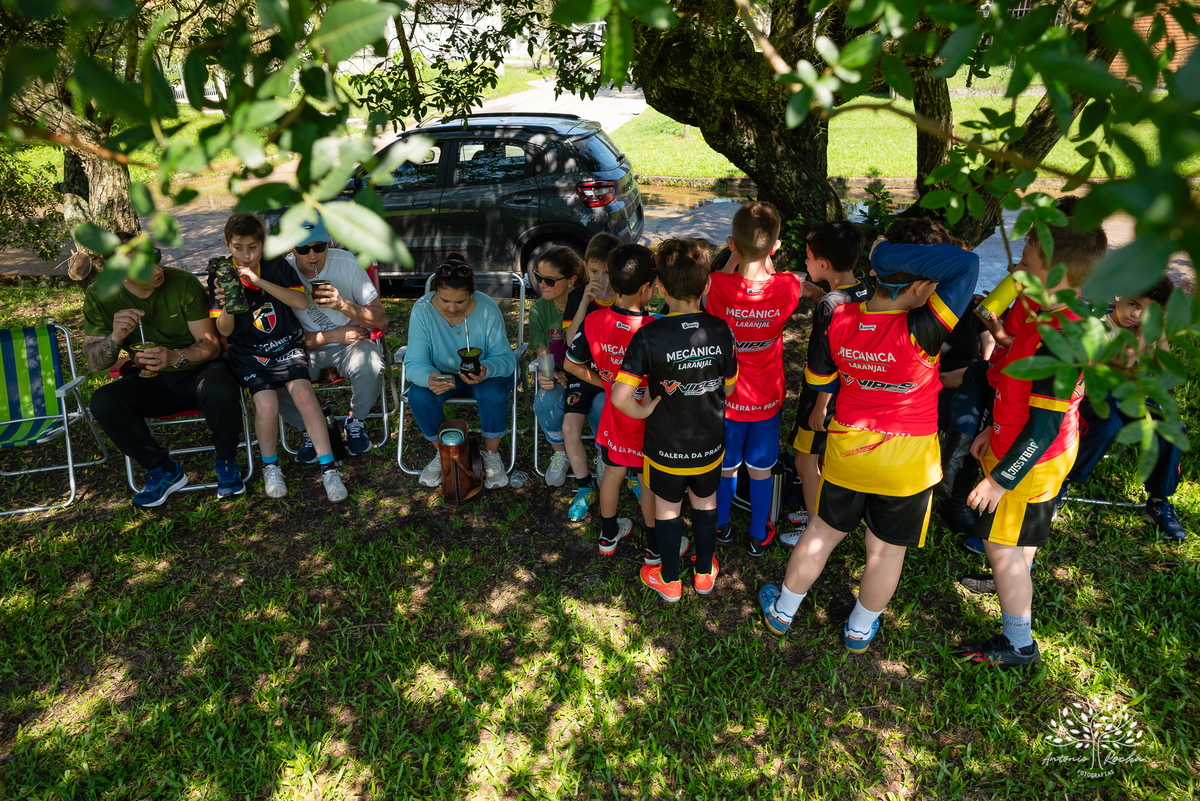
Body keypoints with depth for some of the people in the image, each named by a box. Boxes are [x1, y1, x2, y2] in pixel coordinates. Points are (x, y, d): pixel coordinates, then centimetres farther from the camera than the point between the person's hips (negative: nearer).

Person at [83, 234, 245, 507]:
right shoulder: (99, 297, -4)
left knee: (220, 392, -37)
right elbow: (94, 362, -4)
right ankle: (163, 470, -4)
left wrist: (176, 357, -33)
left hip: (197, 370, -3)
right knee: (102, 403, -25)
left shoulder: (183, 283, -12)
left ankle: (226, 462, -7)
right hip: (150, 382, 3)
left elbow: (211, 345, -12)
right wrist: (115, 337, -26)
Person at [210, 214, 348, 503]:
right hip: (249, 353, 0)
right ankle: (270, 466, 3)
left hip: (287, 346, 0)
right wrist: (226, 305, -22)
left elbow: (302, 302, -12)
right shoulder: (220, 277, 1)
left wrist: (261, 282, -21)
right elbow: (225, 331, 0)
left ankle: (329, 468, -17)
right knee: (266, 405, -25)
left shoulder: (277, 266, 1)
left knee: (303, 393, -26)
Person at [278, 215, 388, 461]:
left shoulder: (346, 262, -10)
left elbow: (380, 321, -10)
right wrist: (332, 335, -14)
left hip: (351, 343, -1)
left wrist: (343, 304, -27)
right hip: (304, 349, 1)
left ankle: (355, 421, -1)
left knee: (369, 365, -34)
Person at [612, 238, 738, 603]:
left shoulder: (649, 336, -24)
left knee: (667, 508, 18)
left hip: (665, 446, -2)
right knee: (705, 504, 24)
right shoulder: (720, 331, -14)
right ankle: (704, 572, 43)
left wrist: (642, 411, -9)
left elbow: (619, 396, -28)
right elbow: (729, 387, -1)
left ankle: (669, 580, 36)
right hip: (710, 443, 3)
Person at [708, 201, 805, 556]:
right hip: (767, 398, 1)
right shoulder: (786, 287, -19)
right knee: (760, 470, 18)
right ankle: (758, 536, 36)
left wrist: (731, 261, -3)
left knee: (726, 468, 20)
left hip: (727, 397, -1)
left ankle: (720, 526, 42)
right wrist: (766, 260, 6)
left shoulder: (721, 287, -26)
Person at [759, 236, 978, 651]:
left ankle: (782, 611, 38)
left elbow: (817, 378, 2)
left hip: (846, 450, 4)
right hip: (906, 462, -4)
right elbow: (966, 264, -32)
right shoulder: (918, 332, -28)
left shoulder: (840, 319, -13)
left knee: (822, 531, 22)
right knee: (887, 550, 19)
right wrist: (890, 252, -27)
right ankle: (859, 630, 38)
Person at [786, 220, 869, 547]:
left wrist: (820, 406, -17)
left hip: (826, 397, -8)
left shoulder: (829, 305, -27)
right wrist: (818, 295, 8)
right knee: (829, 457, 23)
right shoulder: (866, 292, -4)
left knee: (806, 461, 8)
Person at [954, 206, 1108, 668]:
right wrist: (993, 430, 17)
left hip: (1030, 460, -9)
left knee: (1001, 547, 5)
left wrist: (1001, 479, -19)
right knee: (1019, 537, 31)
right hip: (1015, 439, 9)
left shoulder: (1060, 343, -34)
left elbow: (1044, 426, -27)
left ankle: (1018, 646, 24)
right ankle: (1018, 583, 59)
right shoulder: (1032, 307, -5)